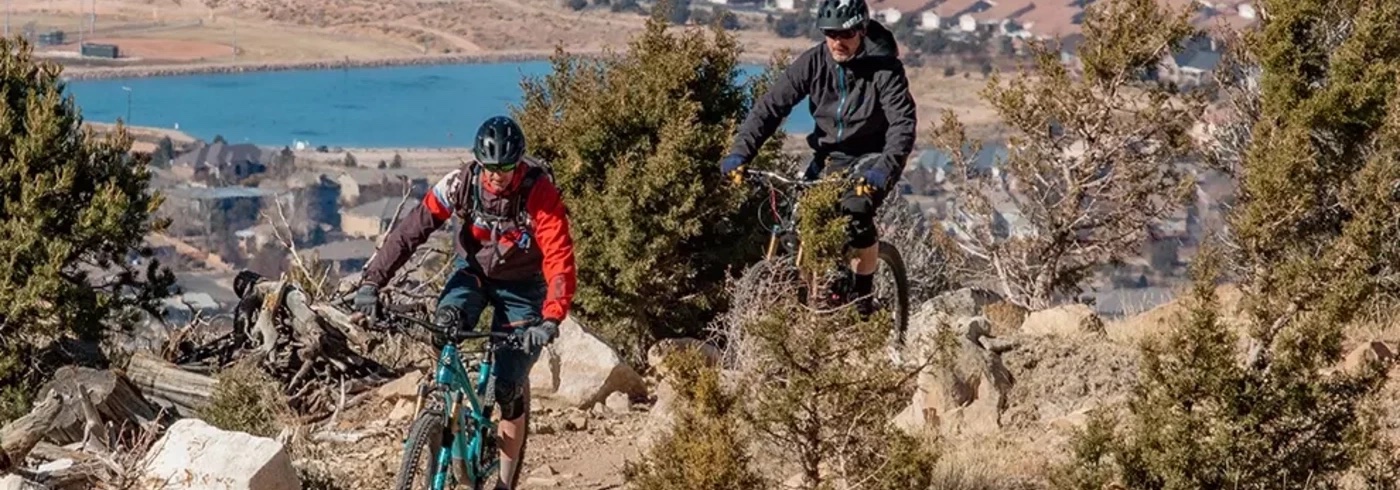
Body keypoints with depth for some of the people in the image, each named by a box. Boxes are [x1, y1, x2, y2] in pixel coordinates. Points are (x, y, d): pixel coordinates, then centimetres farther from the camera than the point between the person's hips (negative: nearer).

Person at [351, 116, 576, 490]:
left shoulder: (541, 196, -30)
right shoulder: (461, 184, -23)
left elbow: (560, 260, -35)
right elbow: (411, 230, -23)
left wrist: (551, 319, -50)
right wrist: (372, 281, -34)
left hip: (521, 286, -2)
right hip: (473, 269, 2)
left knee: (510, 388, -7)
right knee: (444, 326, -32)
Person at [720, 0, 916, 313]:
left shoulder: (884, 68, -19)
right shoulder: (813, 63, -11)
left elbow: (902, 123, -29)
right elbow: (772, 105, -15)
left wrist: (885, 169, -47)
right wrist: (740, 153, -29)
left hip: (870, 158, -4)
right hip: (828, 156, 4)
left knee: (856, 211, -30)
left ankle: (863, 296, -10)